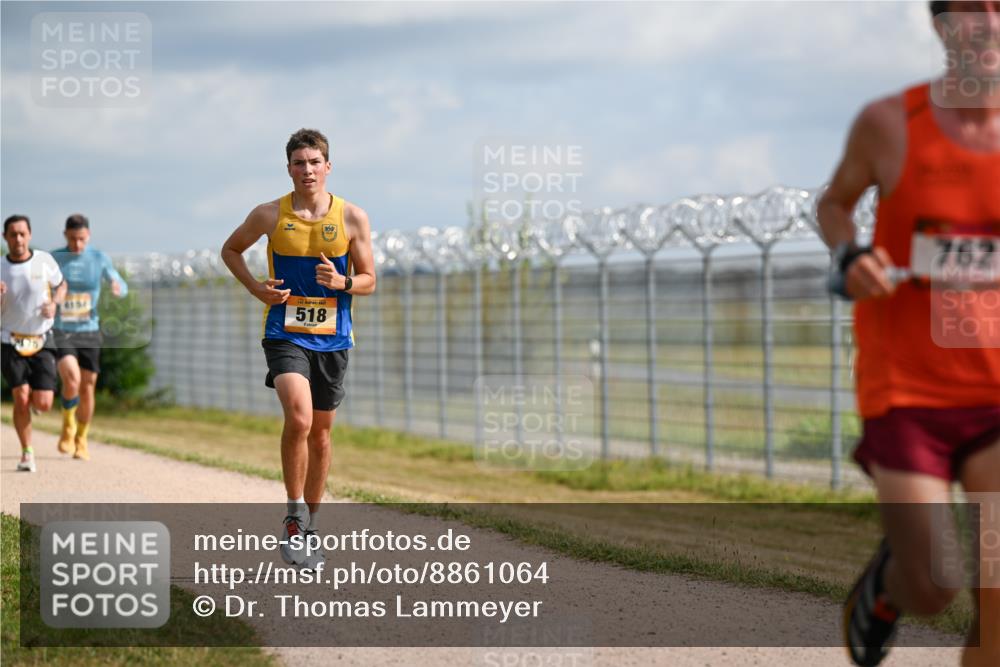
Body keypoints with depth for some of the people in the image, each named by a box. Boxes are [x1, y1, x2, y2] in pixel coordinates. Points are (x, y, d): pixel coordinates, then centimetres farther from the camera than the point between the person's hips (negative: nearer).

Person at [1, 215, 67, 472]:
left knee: (43, 404, -5)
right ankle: (27, 453, 3)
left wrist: (54, 303, -6)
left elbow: (61, 285, 14)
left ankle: (34, 392, 33)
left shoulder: (44, 260, -4)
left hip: (42, 342, 1)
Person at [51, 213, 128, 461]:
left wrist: (117, 287, -22)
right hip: (60, 332, -2)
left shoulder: (100, 259, -1)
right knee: (72, 379, -23)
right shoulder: (53, 259, -4)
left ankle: (81, 440, 25)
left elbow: (122, 289, 2)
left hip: (89, 331, 2)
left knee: (87, 387, 5)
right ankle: (68, 426, 4)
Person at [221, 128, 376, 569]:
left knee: (320, 433, 10)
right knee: (298, 418, -24)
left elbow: (368, 280, 6)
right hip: (285, 333, -2)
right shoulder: (269, 215, -2)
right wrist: (256, 288, 0)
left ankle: (308, 529, 26)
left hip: (332, 338, 2)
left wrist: (342, 283, -17)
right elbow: (231, 249, 16)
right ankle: (294, 516, -9)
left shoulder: (352, 217, 0)